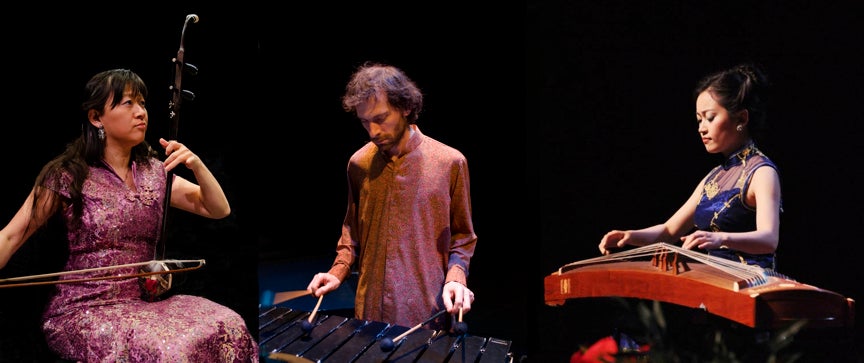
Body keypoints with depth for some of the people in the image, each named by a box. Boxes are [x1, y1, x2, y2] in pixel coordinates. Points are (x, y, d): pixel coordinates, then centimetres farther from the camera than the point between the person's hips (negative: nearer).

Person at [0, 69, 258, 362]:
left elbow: (219, 210, 9)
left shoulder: (154, 172, 10)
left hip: (142, 302, 5)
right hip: (81, 311, -5)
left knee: (229, 328, -20)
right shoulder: (68, 175, -5)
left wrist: (196, 165, -9)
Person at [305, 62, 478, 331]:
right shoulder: (359, 164, 3)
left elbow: (462, 237, 2)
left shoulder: (450, 162, -6)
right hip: (370, 310, 3)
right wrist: (338, 272, 2)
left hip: (428, 312, -3)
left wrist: (456, 278, -15)